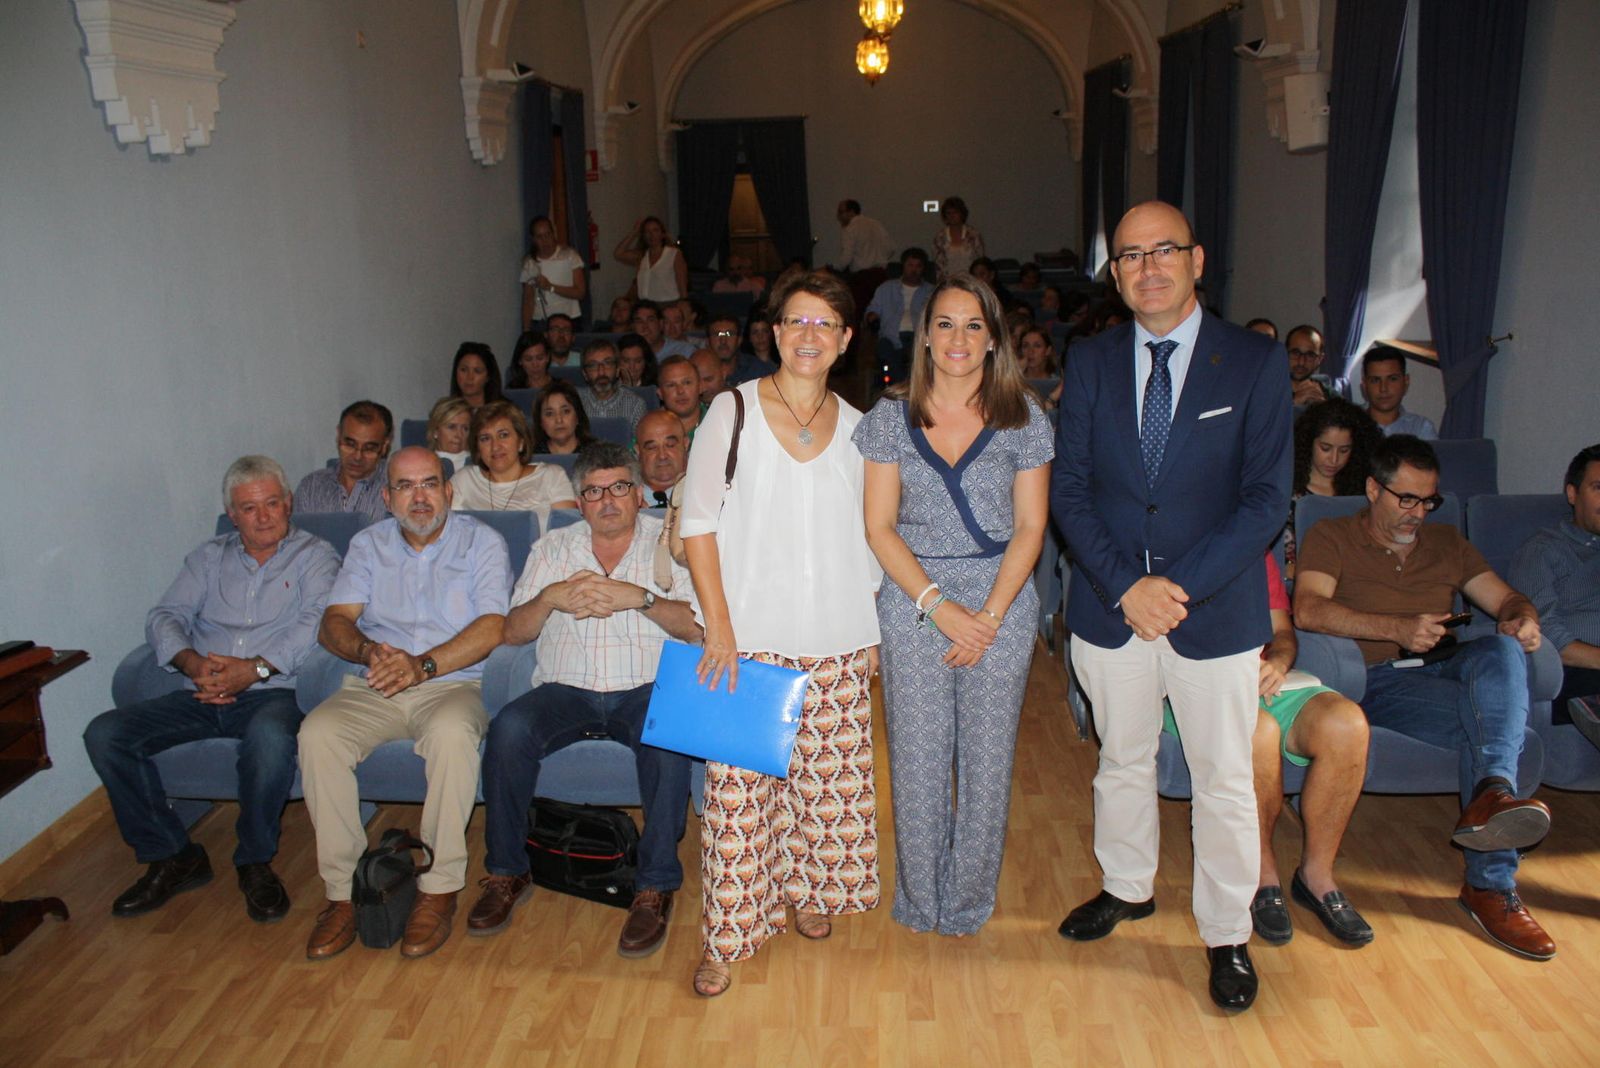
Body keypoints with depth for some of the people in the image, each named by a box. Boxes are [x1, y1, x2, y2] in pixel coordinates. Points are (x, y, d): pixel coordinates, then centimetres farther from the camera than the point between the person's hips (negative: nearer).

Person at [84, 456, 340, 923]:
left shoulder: (314, 555, 8)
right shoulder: (210, 557, 20)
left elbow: (316, 622, -8)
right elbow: (164, 617, 10)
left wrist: (256, 668, -20)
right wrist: (192, 662, -12)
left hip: (271, 691, -4)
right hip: (201, 695, 5)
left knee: (269, 736, -38)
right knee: (104, 733, -15)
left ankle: (255, 861, -13)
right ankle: (170, 855, -2)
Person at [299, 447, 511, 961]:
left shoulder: (482, 542, 5)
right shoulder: (368, 545, 15)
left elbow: (492, 627, -8)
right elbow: (334, 622, 5)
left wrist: (424, 664, -21)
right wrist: (368, 651, -18)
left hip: (454, 684, -3)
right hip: (374, 689, 3)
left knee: (451, 731, -36)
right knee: (317, 733, -26)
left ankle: (440, 889, -24)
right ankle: (343, 890, -16)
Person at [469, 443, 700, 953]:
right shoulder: (553, 548, 16)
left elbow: (696, 627, -3)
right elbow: (513, 632, 10)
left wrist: (639, 597, -17)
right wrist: (551, 598, -9)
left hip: (645, 687, -2)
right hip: (565, 688, 2)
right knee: (509, 728, -28)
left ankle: (656, 886, -20)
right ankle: (506, 872, -9)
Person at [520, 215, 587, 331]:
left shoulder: (569, 256, -2)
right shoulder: (529, 263, 6)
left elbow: (580, 292, -6)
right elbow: (528, 300, 7)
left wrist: (550, 287, -14)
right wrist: (526, 330, -2)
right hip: (540, 323, 2)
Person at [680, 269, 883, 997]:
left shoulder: (855, 426, 8)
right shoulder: (734, 410, -2)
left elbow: (865, 535, 12)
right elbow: (698, 521, -4)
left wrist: (872, 630, 7)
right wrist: (718, 627, -10)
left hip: (837, 638, 3)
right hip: (750, 635, -3)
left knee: (829, 773, 8)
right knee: (738, 782, -3)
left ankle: (808, 890, 32)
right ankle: (728, 935, 11)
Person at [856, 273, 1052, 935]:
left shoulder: (1023, 418, 1)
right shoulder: (891, 416, 1)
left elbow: (1030, 527, 0)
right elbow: (880, 525, -2)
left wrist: (990, 614, -11)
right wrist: (939, 607, -11)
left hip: (1002, 604, 0)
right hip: (912, 603, 0)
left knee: (987, 757, 7)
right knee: (916, 757, 5)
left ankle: (969, 900, 27)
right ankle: (920, 899, 26)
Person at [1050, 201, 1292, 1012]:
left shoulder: (1254, 362, -6)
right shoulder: (1091, 362, 2)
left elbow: (1267, 498, -10)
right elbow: (1069, 489, -1)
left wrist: (1180, 585, -19)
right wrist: (1125, 585, -14)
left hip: (1216, 610, -2)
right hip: (1108, 606, 3)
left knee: (1223, 782, 10)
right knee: (1122, 762, 20)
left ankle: (1227, 934, 31)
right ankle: (1127, 887, 43)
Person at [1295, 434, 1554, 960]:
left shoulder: (1446, 542, 26)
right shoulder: (1331, 537, 7)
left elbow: (1506, 598, 19)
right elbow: (1308, 610, -12)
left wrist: (1524, 619, -8)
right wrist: (1398, 629, -25)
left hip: (1447, 670, 5)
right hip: (1378, 681, -5)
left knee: (1502, 649, -30)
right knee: (1491, 718, -31)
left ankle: (1493, 791, -48)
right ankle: (1492, 885, -36)